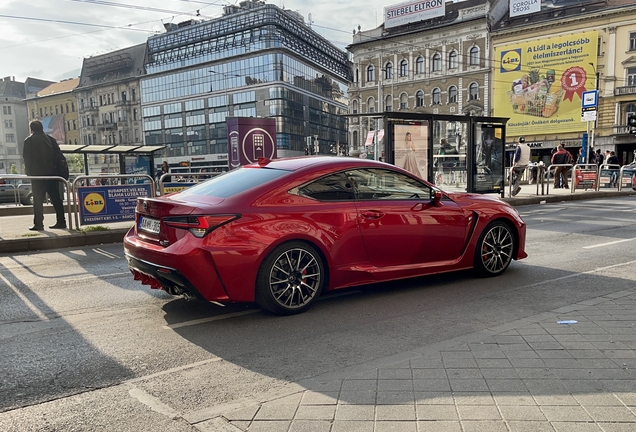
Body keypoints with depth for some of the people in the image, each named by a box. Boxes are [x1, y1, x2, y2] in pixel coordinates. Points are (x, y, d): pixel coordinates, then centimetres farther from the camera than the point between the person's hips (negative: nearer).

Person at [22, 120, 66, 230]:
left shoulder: (29, 141, -2)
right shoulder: (51, 139, 10)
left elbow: (27, 159, -4)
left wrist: (29, 173, 4)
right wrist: (56, 170, 13)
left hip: (38, 175, -4)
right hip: (52, 174, 4)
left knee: (38, 200, -1)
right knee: (56, 198, 7)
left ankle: (38, 224, -2)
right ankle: (61, 222, 7)